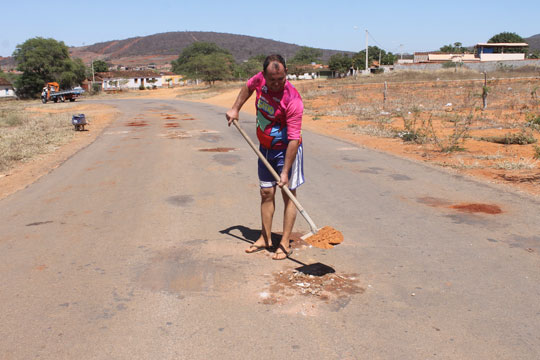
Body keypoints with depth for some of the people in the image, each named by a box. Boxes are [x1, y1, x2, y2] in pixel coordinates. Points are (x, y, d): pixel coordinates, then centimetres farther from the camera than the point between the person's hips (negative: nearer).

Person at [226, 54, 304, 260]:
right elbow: (248, 86, 18)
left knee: (288, 194, -2)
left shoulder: (293, 100, -28)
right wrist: (235, 108, 10)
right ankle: (265, 238, 22)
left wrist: (285, 172, -30)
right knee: (266, 193, 11)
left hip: (286, 150, -6)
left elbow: (294, 139, -29)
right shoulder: (260, 79, -9)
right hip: (265, 148, 7)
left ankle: (285, 243, 5)